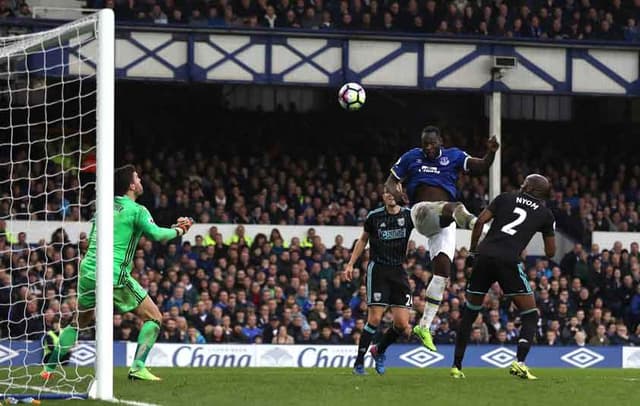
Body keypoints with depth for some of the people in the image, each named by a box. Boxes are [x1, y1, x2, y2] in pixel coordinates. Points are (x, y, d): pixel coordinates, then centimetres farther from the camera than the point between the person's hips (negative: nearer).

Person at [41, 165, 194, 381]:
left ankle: (49, 368, 18)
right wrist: (177, 231, 2)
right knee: (153, 317, 5)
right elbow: (156, 234, -19)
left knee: (79, 322, 24)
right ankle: (138, 367, -8)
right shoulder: (137, 210, -4)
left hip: (88, 272, 6)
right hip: (115, 276, -6)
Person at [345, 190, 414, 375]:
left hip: (398, 271, 2)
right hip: (377, 268, -2)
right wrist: (351, 264, 11)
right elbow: (363, 239, 15)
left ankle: (379, 350, 24)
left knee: (402, 323, -3)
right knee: (375, 318, -12)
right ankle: (359, 362, 0)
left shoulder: (408, 215, 2)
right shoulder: (374, 216, 2)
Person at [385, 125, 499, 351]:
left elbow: (480, 167, 1)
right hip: (422, 214, -3)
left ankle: (424, 326, 3)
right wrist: (395, 192, -10)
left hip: (445, 223, 3)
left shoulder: (453, 156, 11)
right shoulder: (411, 158, 11)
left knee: (442, 272, -3)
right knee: (454, 208, -34)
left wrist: (491, 154, -20)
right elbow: (391, 182, 14)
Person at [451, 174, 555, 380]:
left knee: (469, 312, 17)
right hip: (508, 261, -2)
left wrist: (472, 251, 14)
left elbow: (480, 221, 6)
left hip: (485, 255, 2)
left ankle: (457, 365, 16)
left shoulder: (505, 198, 17)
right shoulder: (545, 214, 15)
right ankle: (519, 362, -12)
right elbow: (550, 251, 20)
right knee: (530, 315, 8)